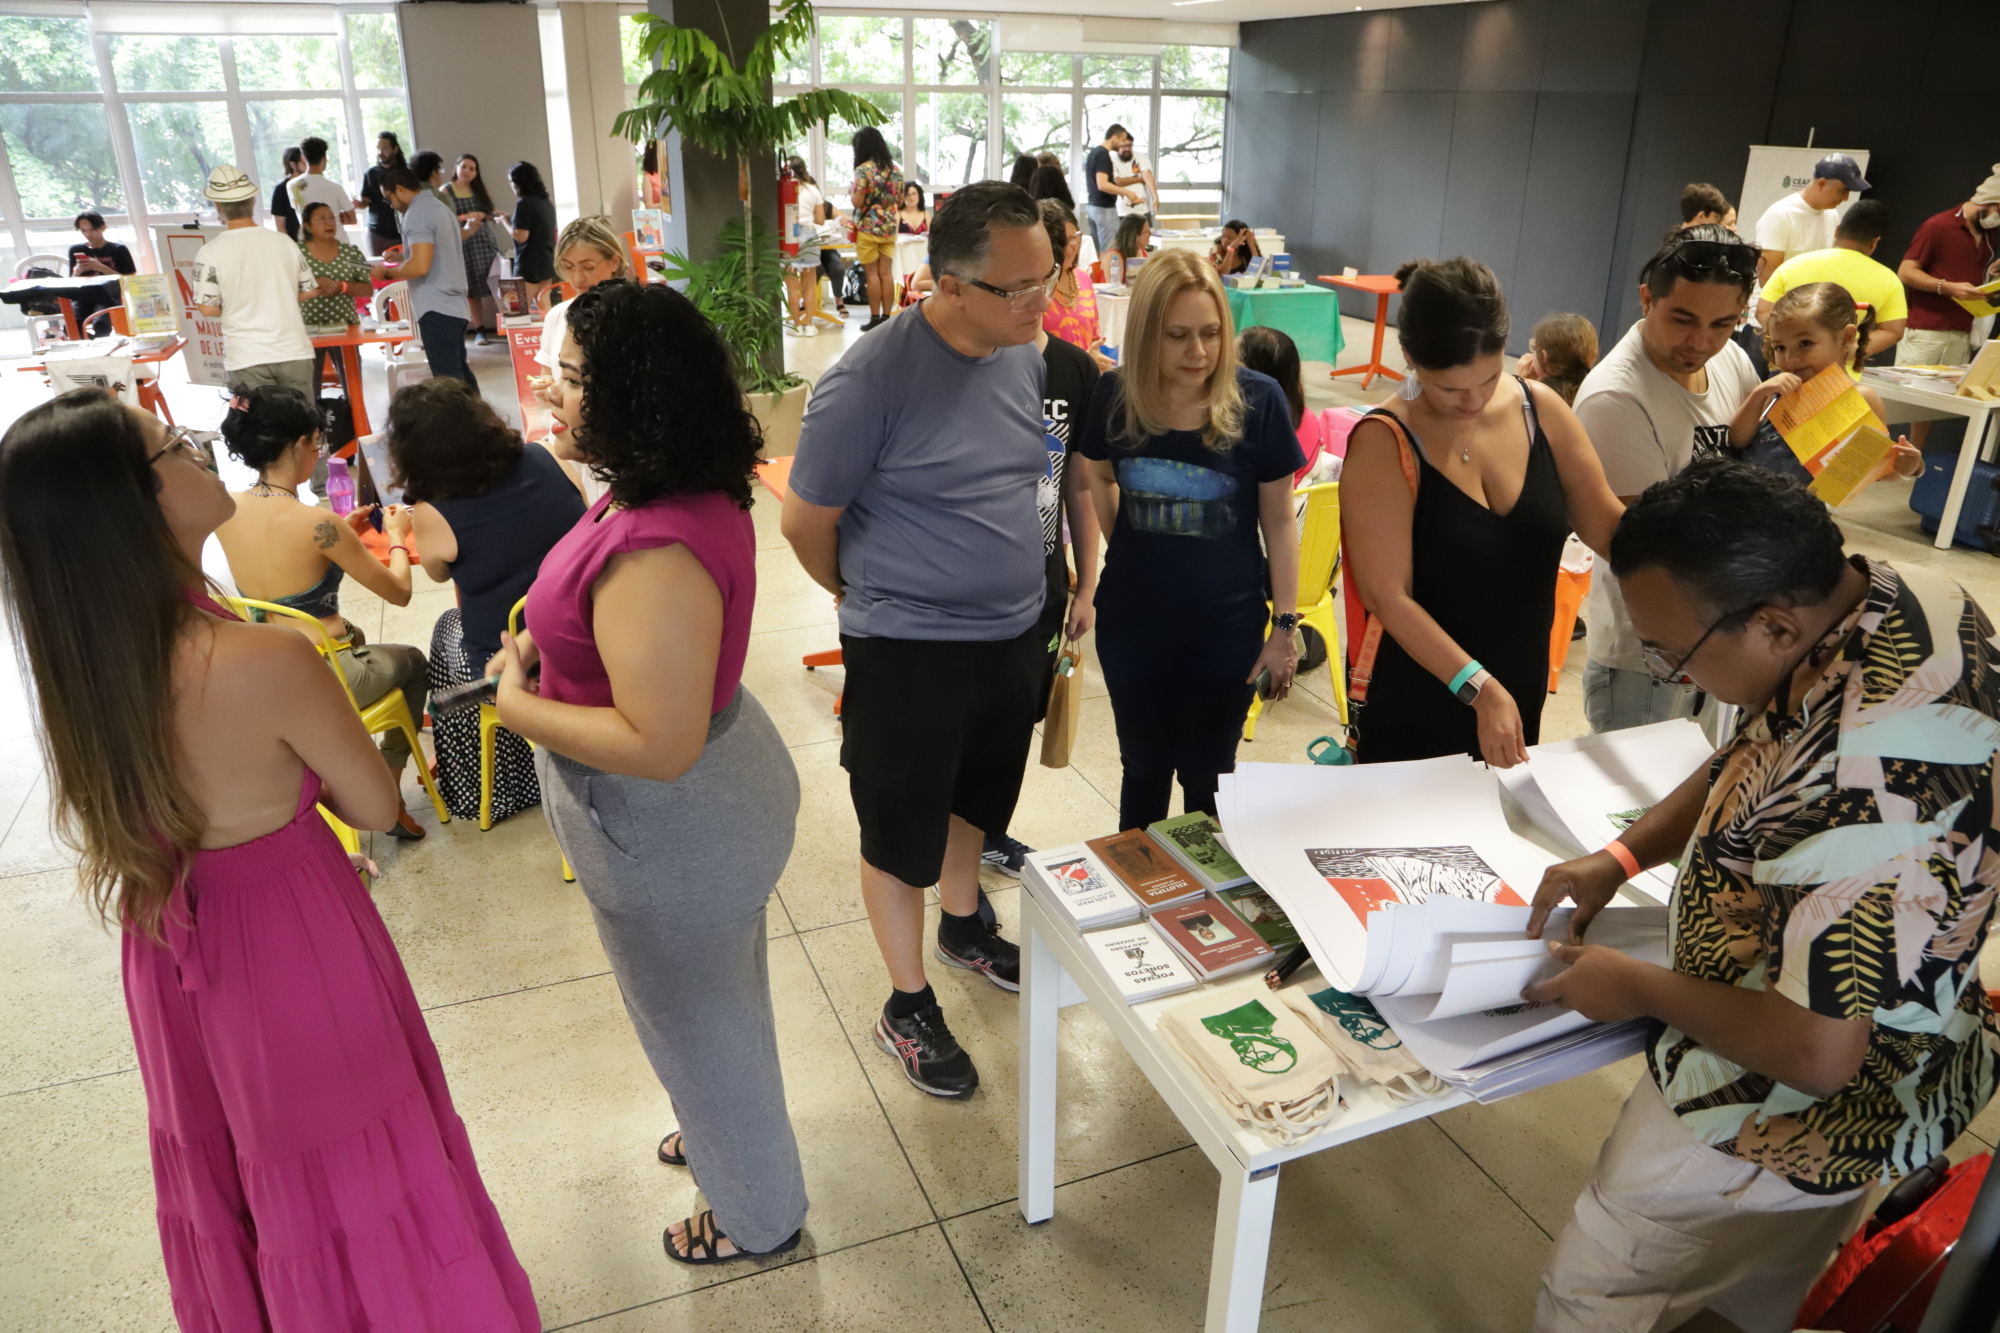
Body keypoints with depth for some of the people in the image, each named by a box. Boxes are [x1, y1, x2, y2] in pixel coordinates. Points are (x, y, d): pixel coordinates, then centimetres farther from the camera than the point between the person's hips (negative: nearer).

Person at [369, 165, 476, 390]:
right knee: (459, 373, 15)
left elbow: (420, 266, -22)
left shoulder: (417, 213, -13)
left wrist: (387, 273, -7)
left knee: (448, 379, -9)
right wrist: (401, 259, 21)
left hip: (436, 308, -10)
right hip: (454, 305, 10)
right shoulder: (437, 205, 17)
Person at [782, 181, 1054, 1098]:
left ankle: (960, 928, 52)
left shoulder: (1024, 357, -1)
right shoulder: (870, 381, -23)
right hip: (909, 651, -7)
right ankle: (907, 1009, 30)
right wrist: (872, 597, 3)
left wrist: (1020, 588, 16)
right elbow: (805, 523, -13)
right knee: (902, 833, 11)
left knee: (976, 800, 26)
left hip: (1013, 634, 7)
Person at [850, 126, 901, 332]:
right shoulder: (894, 168, 6)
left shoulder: (863, 170, -12)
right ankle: (887, 316, 9)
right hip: (889, 227, 5)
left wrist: (853, 191, 4)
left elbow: (858, 202, -15)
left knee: (872, 274, 0)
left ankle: (875, 318, 2)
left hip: (868, 228, -5)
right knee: (886, 273, 6)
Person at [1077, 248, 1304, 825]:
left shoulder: (1258, 401, -15)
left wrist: (1285, 625, -4)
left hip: (1227, 627, -2)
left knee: (1207, 776, 15)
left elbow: (1278, 522, -7)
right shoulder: (1114, 395, -9)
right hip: (1132, 624, 2)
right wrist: (1122, 547, 4)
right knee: (1143, 768, 19)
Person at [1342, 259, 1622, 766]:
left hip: (1521, 700, 5)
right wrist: (1480, 688, -27)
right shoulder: (1383, 444, -17)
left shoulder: (1541, 409, -3)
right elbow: (1388, 597, -21)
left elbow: (1604, 522, 2)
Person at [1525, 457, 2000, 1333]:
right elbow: (1755, 759, 7)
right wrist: (1624, 854, -4)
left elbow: (1813, 1054, -34)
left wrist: (1639, 989, -18)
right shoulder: (1891, 594, -10)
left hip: (1799, 1118, -9)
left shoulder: (1864, 784, -40)